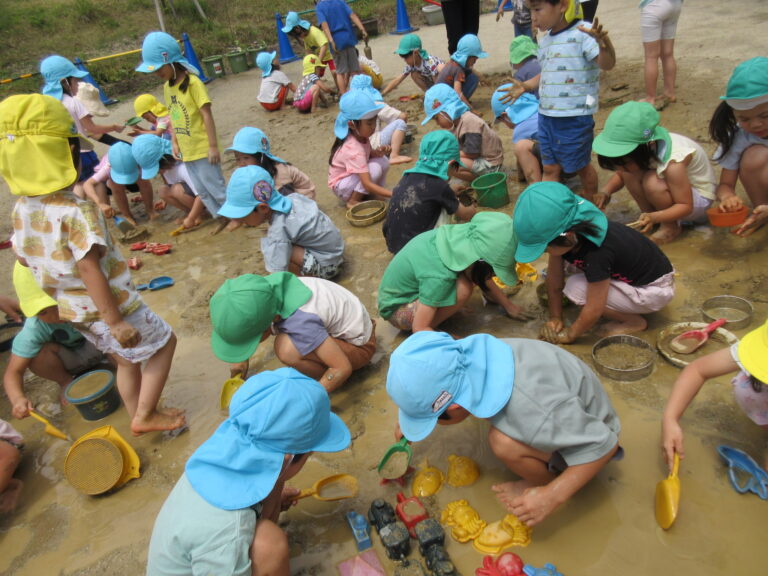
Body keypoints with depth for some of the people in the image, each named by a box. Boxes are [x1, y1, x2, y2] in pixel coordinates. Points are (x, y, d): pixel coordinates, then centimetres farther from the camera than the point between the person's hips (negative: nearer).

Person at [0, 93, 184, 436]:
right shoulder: (76, 212, -28)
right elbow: (89, 269, -29)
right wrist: (116, 321, -23)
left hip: (73, 311, 8)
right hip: (106, 307, -8)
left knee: (126, 360, 25)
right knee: (163, 342, 13)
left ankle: (138, 417, 40)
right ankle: (145, 416, 16)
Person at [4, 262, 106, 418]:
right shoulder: (34, 330, -30)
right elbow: (13, 371, -28)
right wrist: (18, 398, -47)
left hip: (96, 348, -1)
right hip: (70, 360, 1)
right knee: (38, 352, -31)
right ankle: (65, 381, -1)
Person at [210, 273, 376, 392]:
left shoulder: (301, 321, -38)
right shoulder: (270, 286, -15)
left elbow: (343, 368, -29)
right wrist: (243, 358, 14)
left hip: (358, 346, -8)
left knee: (287, 348, -30)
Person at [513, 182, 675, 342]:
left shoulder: (597, 253, -37)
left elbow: (594, 310, -28)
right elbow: (554, 281, -5)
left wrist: (569, 335, -13)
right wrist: (555, 318, 0)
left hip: (656, 288, -8)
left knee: (576, 288, -21)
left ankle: (634, 321, -1)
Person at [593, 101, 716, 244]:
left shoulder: (673, 165, -38)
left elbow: (686, 206, -31)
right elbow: (620, 175, -2)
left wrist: (654, 217, -48)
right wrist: (605, 192, -23)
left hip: (698, 197, -6)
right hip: (671, 188, 7)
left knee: (652, 182, -36)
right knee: (629, 172, -21)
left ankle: (671, 227, -12)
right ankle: (646, 218, -4)